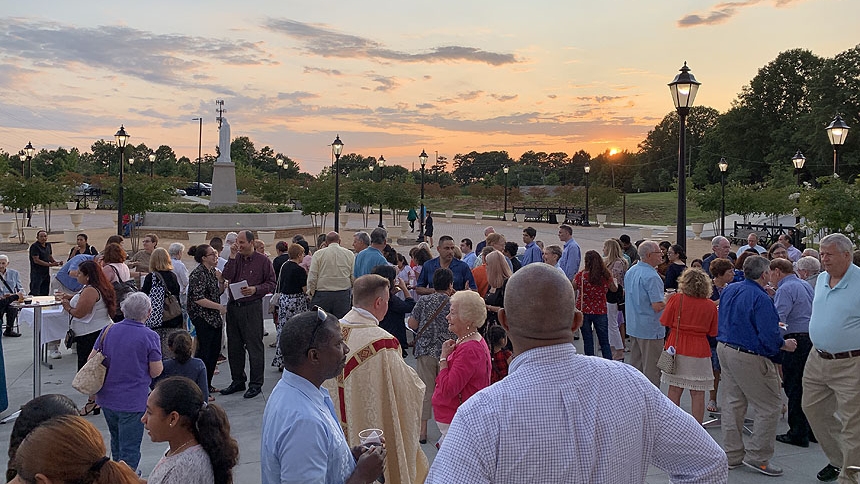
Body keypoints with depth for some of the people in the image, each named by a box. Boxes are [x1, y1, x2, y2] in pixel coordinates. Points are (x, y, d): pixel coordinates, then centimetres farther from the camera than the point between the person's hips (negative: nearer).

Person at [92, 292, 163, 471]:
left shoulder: (109, 330, -1)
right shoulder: (150, 336, -15)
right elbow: (156, 371, -13)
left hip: (107, 398, 6)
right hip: (133, 401, -6)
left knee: (116, 440, 25)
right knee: (130, 448, 5)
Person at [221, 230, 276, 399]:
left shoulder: (263, 261, -2)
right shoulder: (236, 258, 9)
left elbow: (271, 283, -2)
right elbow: (226, 277, -5)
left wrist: (255, 289, -16)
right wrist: (232, 257, -9)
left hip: (252, 307, -5)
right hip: (233, 307, 5)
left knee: (254, 346, -1)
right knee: (234, 345, 12)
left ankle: (256, 384, 7)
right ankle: (237, 381, 25)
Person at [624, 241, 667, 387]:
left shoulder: (630, 272, 7)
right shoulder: (651, 276, -20)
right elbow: (657, 306, -24)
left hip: (632, 326, 9)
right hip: (650, 328, -9)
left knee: (635, 365, 17)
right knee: (651, 369, 0)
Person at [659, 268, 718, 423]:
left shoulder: (676, 299, -8)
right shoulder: (710, 306, -3)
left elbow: (665, 322, -3)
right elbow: (713, 332, 4)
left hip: (676, 348, 0)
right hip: (699, 351, 0)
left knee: (674, 391, 9)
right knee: (698, 394, 6)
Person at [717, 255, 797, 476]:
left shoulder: (730, 290, 6)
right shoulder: (761, 298, -20)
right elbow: (769, 336, -22)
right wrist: (785, 345, -2)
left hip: (725, 349, 9)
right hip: (748, 358, -9)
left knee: (732, 404, 15)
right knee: (770, 406, 5)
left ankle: (732, 455, 23)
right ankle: (757, 456, 8)